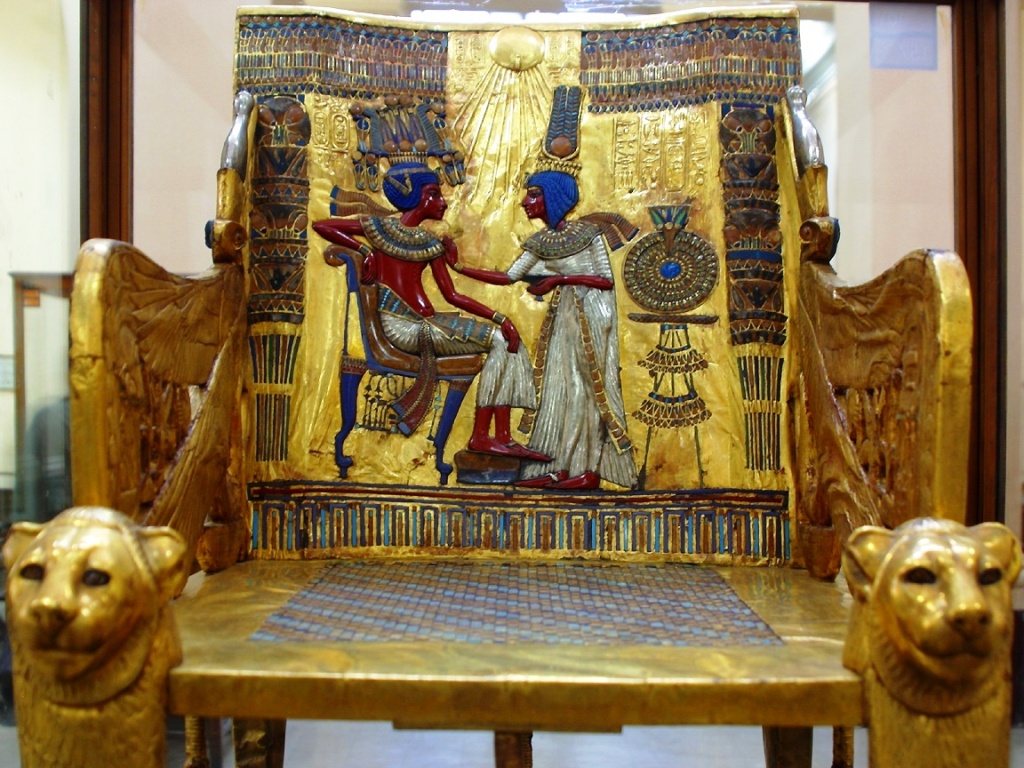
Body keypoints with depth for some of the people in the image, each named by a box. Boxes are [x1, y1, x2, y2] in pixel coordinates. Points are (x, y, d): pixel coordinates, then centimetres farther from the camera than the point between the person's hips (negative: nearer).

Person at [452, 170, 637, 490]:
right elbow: (508, 277, 7)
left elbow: (608, 281, -12)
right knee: (558, 386, 3)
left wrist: (560, 279, -20)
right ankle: (559, 467, 8)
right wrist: (459, 267, 2)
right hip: (563, 317, 6)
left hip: (592, 316, -6)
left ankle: (590, 470, 3)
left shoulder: (588, 233, -9)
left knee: (586, 387, -4)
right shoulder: (540, 242, 7)